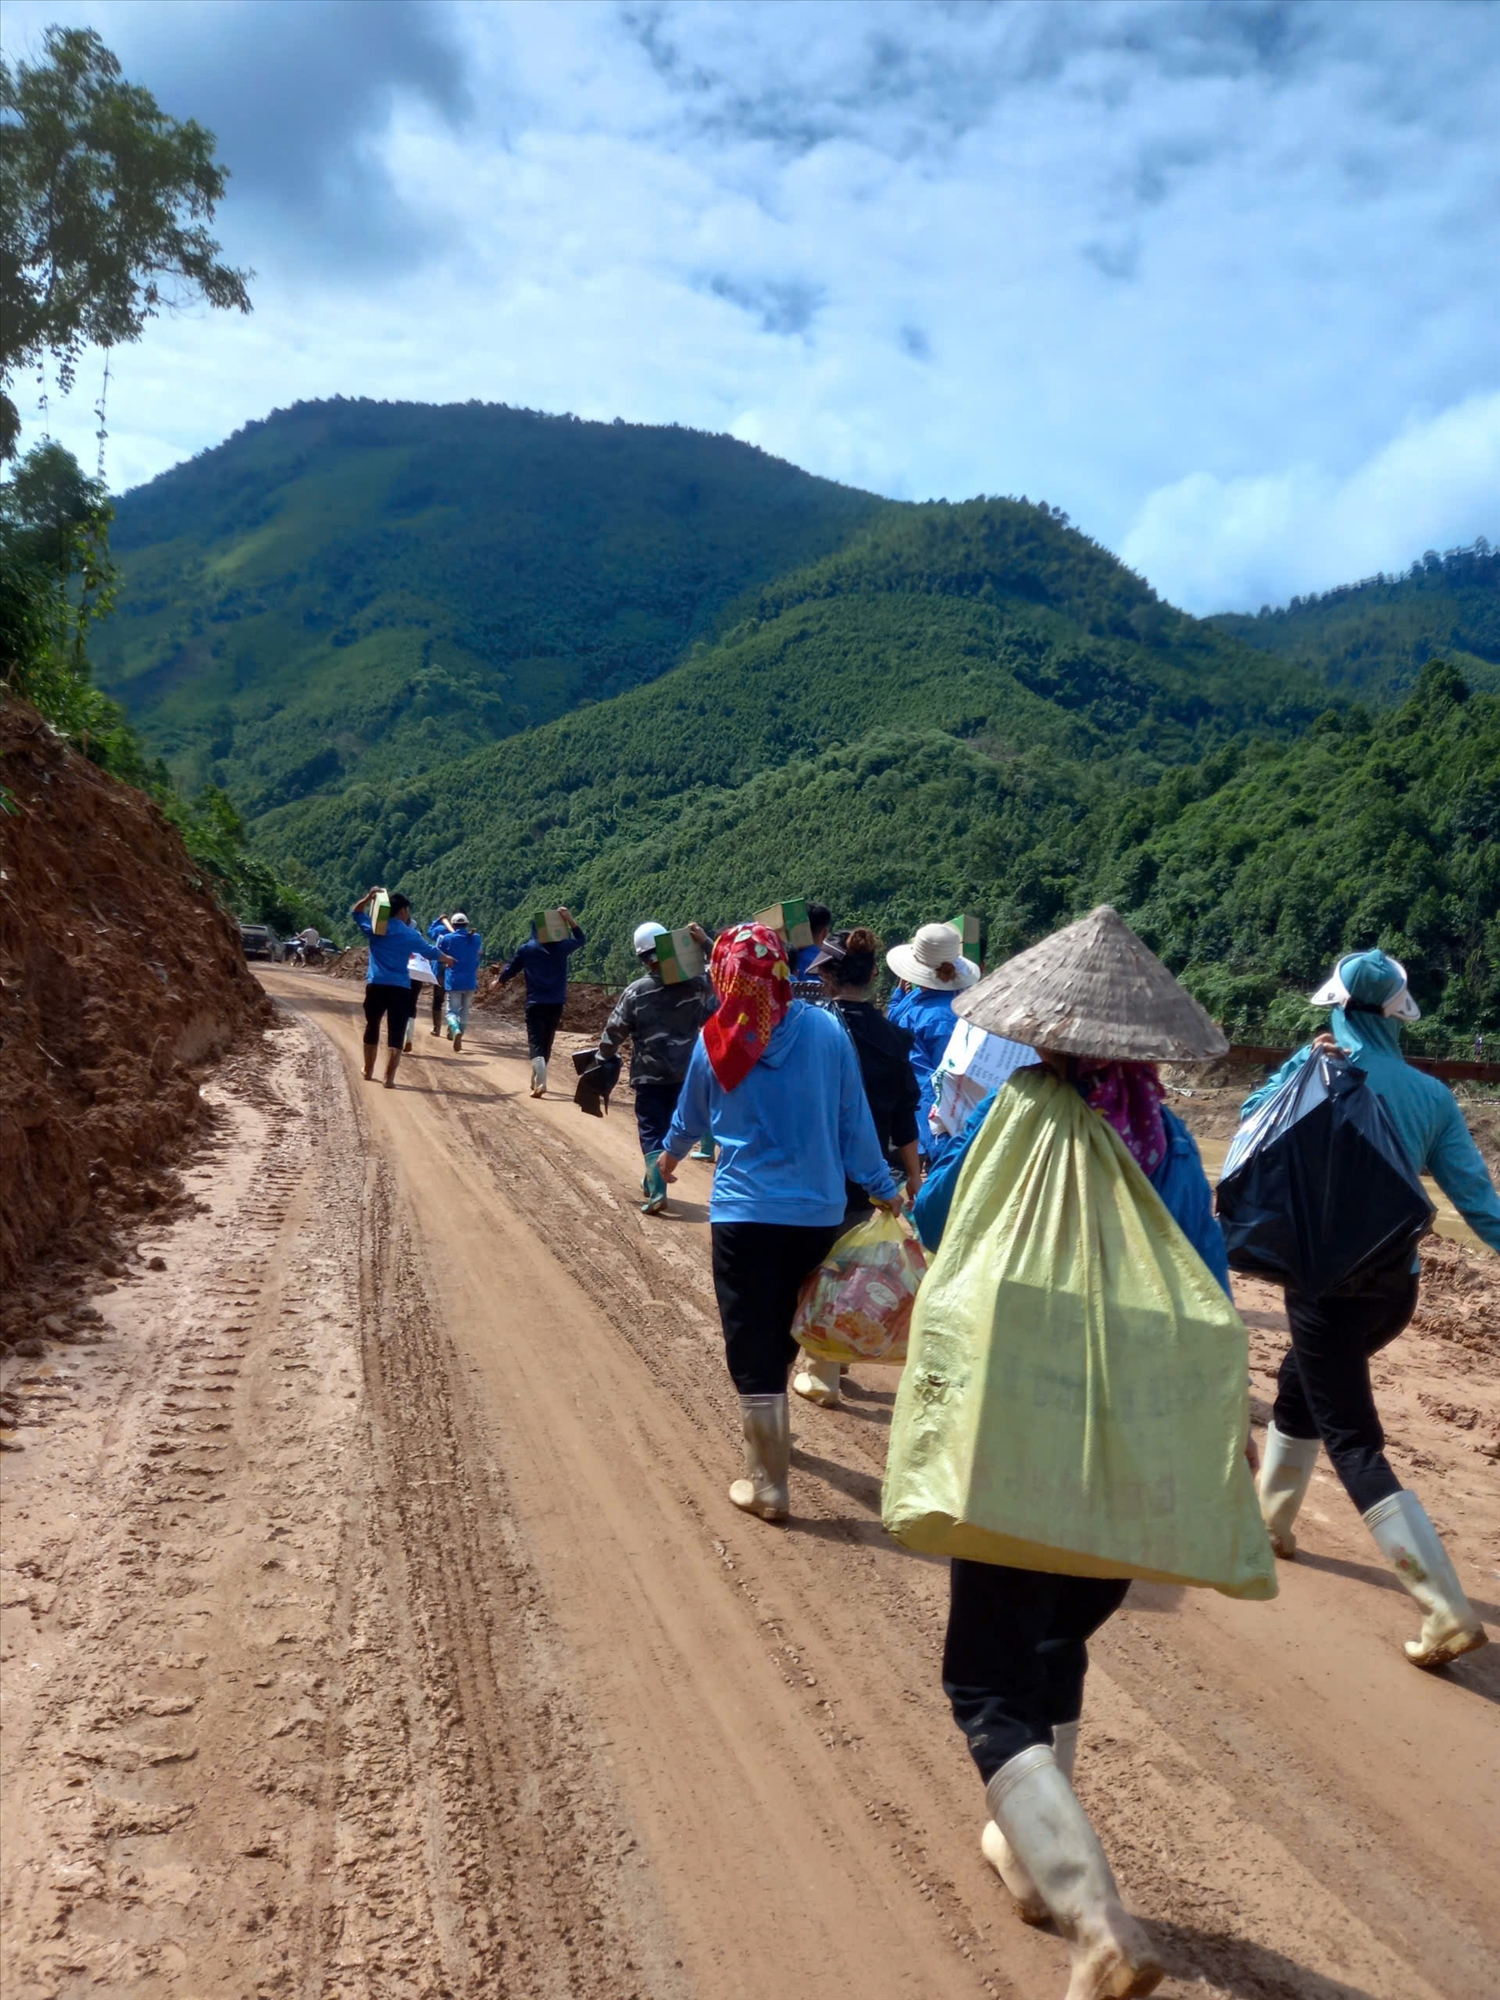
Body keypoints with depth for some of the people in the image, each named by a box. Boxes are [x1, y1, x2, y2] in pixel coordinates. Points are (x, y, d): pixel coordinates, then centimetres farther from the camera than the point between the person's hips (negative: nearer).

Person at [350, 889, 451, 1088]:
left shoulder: (374, 928, 6)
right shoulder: (411, 935, 2)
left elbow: (356, 913, 24)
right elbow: (431, 952, 17)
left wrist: (368, 898, 10)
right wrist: (447, 960, 37)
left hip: (376, 986, 3)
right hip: (400, 989, -3)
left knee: (372, 1027, 20)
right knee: (396, 1033, -2)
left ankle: (368, 1071, 31)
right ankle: (389, 1078, -11)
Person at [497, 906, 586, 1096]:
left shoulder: (527, 949, -2)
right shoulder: (561, 947, 0)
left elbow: (510, 971, 9)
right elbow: (581, 940, 18)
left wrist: (501, 981, 30)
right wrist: (570, 920, 8)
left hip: (535, 1003, -2)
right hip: (556, 1004, 2)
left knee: (536, 1043, -6)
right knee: (547, 1043, 16)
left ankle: (541, 1083, -26)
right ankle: (537, 1081, 28)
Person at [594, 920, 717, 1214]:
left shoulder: (635, 992, -10)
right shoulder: (694, 984, -7)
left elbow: (614, 1032, -5)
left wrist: (605, 1059, 12)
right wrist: (706, 943, -4)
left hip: (649, 1075, -3)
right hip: (685, 1073, 3)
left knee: (651, 1131, 2)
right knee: (669, 1128, 20)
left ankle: (657, 1192, -13)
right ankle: (652, 1181, 35)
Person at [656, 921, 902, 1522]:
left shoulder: (716, 1042, -4)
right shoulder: (826, 1030, -5)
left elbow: (691, 1116, 13)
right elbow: (854, 1119, -2)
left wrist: (670, 1155, 35)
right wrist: (886, 1190, 9)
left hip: (744, 1215, -2)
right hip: (818, 1215, 3)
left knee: (752, 1353, 6)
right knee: (782, 1337, 24)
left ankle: (767, 1486, 10)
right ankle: (769, 1433, 44)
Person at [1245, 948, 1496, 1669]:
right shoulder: (1432, 1095, 1)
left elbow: (1254, 1120, 0)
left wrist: (1303, 1060, -3)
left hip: (1330, 1282, -6)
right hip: (1397, 1284, 6)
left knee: (1354, 1441, -1)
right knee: (1300, 1382, 29)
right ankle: (1272, 1519, 45)